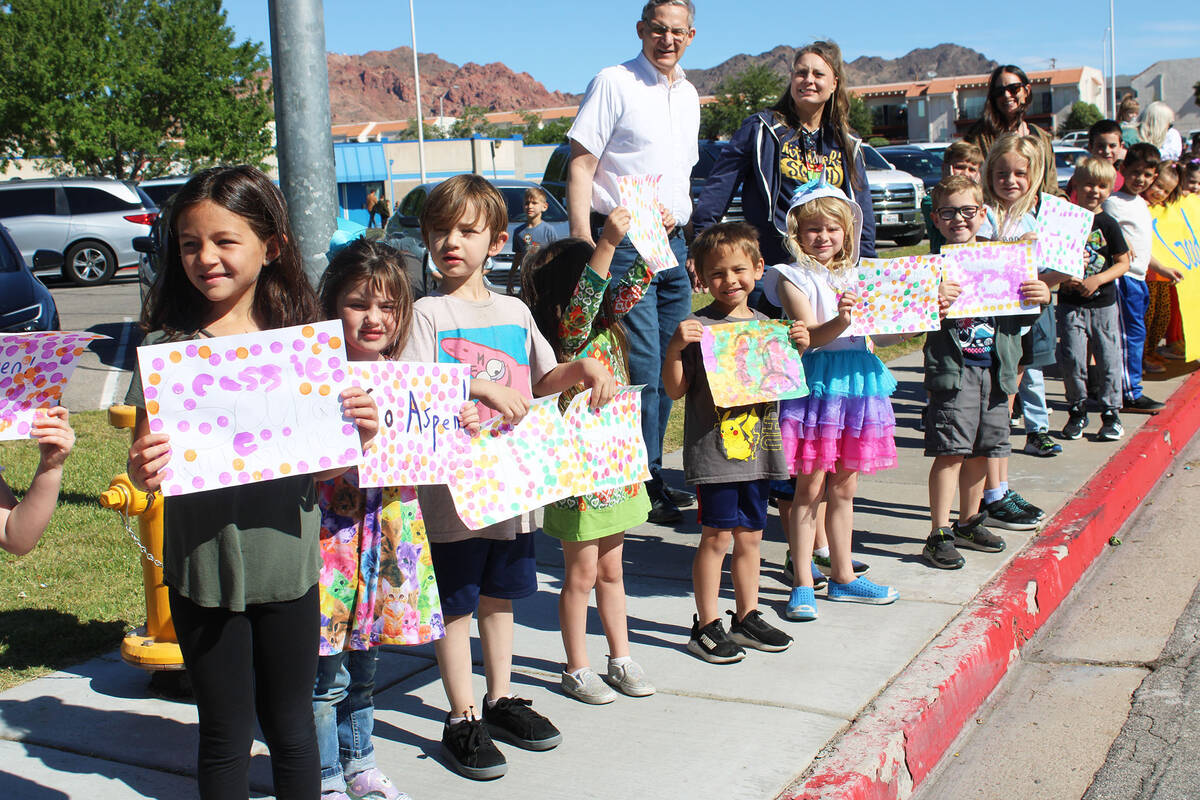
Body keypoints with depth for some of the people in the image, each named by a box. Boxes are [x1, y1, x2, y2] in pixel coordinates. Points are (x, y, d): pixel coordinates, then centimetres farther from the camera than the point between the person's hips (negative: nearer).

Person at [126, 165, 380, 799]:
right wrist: (142, 470, -25)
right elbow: (144, 466, -3)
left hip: (287, 563, 1)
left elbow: (323, 465, 6)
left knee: (291, 728, 15)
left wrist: (359, 434, -14)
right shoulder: (167, 347, -5)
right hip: (203, 565, -1)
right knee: (226, 735, 11)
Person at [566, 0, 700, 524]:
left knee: (669, 369, 9)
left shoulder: (688, 95, 17)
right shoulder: (613, 83, -5)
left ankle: (654, 480, 20)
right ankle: (644, 487, 0)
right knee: (641, 371, -9)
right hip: (623, 243, -7)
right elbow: (580, 167, -10)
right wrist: (583, 241, -19)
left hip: (672, 244, 7)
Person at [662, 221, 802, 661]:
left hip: (757, 446, 6)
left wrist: (799, 347, 2)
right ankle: (706, 626, 13)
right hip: (713, 449, -6)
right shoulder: (697, 327, -9)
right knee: (717, 536, 0)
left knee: (750, 534, 14)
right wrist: (674, 348, -25)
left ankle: (747, 617, 28)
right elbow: (676, 390, -10)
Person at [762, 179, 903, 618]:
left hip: (858, 378, 6)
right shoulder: (793, 277, -4)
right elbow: (811, 334, -16)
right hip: (817, 380, -5)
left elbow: (882, 333, 15)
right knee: (810, 487, -2)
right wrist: (840, 321, -34)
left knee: (844, 486, 13)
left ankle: (843, 576, 24)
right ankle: (802, 583, 7)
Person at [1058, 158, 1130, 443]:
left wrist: (1098, 280, -14)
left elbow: (1123, 263, 0)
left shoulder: (1108, 224, 0)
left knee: (1108, 359, 3)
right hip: (1070, 304, 0)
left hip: (1103, 303, 0)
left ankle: (1111, 413, 15)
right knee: (1072, 358, -2)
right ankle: (1077, 411, 15)